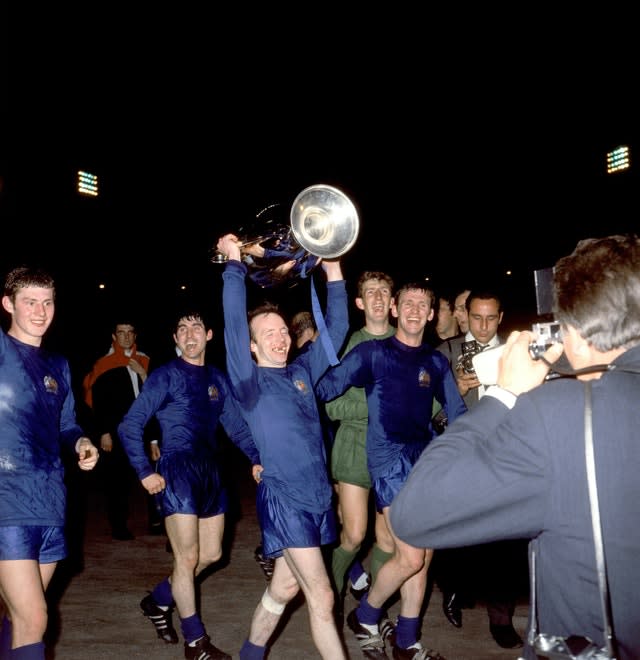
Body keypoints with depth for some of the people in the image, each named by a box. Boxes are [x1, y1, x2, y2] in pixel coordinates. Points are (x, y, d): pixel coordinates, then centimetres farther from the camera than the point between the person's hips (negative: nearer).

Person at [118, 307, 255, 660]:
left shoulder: (217, 378, 9)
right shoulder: (165, 375, -7)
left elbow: (236, 426, 12)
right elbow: (130, 426, -8)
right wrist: (145, 471, -13)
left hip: (211, 471, 7)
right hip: (177, 472, -6)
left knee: (211, 554, 14)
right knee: (187, 558, -2)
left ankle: (158, 601, 37)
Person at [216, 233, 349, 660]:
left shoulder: (303, 371, 10)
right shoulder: (250, 382, -6)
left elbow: (335, 330, 10)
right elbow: (234, 327, -17)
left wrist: (334, 274, 4)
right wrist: (235, 265, -16)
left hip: (319, 496, 6)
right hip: (283, 498, -6)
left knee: (285, 588, 18)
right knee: (321, 598, -4)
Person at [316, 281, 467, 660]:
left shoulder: (436, 362, 12)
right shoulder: (372, 352, -2)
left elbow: (458, 415, 15)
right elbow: (326, 388, -5)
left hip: (429, 460, 5)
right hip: (391, 459, -5)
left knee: (423, 557, 10)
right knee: (410, 557, -10)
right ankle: (365, 618, 17)